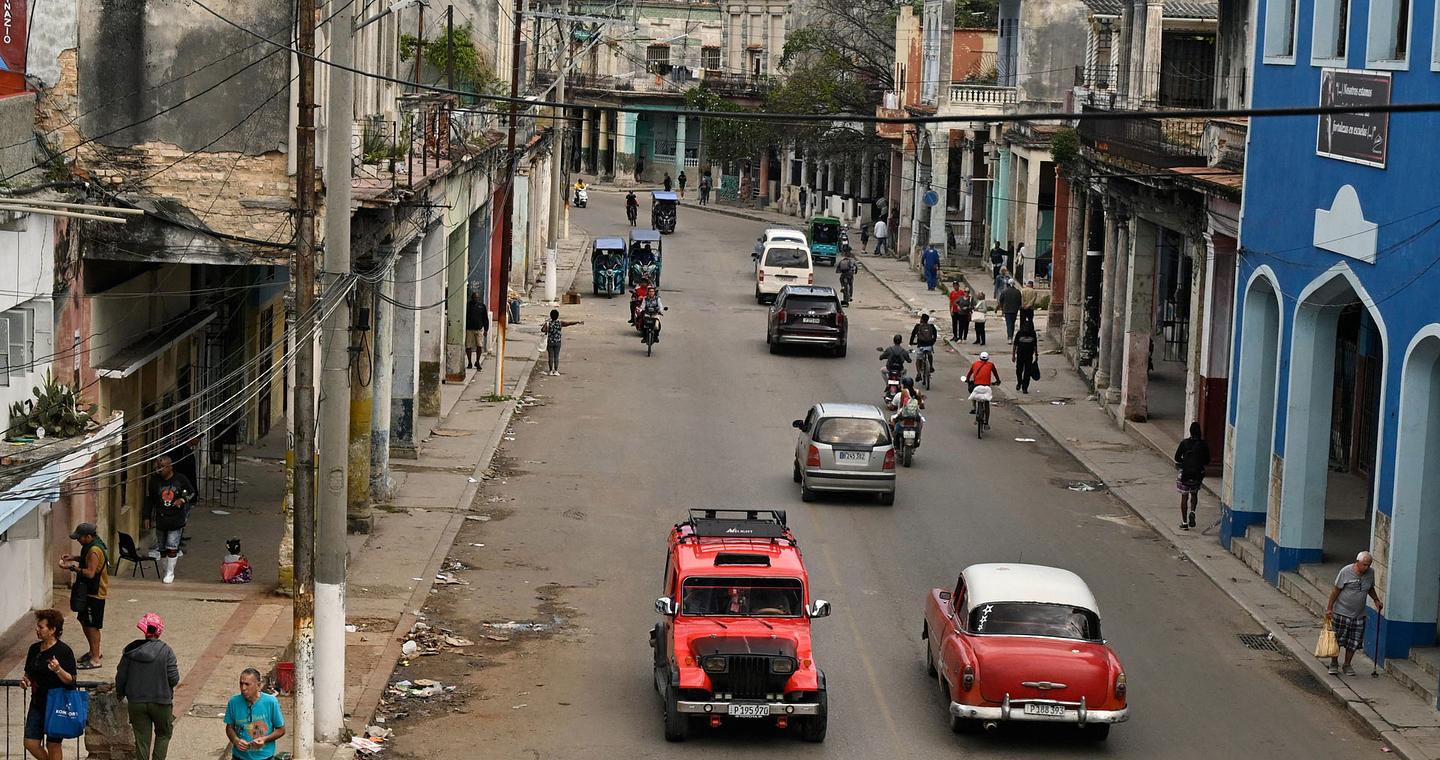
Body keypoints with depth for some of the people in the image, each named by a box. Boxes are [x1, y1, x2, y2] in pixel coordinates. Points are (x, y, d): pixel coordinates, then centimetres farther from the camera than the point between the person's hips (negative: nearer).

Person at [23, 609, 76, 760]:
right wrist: (25, 680, -3)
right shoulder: (34, 649, 6)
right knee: (30, 743, 3)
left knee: (53, 745, 3)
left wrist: (58, 670, -30)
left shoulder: (64, 651, -12)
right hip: (37, 702, 6)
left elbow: (71, 680, -13)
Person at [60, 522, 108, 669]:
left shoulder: (94, 551, -25)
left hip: (95, 594, -10)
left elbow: (90, 573, -28)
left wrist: (72, 567, -23)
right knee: (84, 621, 20)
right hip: (88, 591, 10)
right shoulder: (91, 546, 7)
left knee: (92, 625, -4)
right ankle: (94, 651, 34)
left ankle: (95, 659, 2)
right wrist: (73, 558, 10)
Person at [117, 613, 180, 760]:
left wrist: (120, 694, 18)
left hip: (136, 702, 2)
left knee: (142, 738, 9)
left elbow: (121, 676, 1)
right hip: (161, 702, -2)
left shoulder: (131, 650, -3)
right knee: (163, 734, 18)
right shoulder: (166, 651, -11)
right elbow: (173, 679, -14)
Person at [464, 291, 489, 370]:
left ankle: (477, 362, 9)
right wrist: (463, 328, 2)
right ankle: (469, 362, 14)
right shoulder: (467, 305, 4)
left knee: (480, 346, -6)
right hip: (469, 329, 0)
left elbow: (485, 318, 12)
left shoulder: (482, 305, 8)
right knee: (468, 346, 1)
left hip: (479, 329, 0)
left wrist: (486, 329, 7)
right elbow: (464, 318, 7)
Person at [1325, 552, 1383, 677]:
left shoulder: (1370, 573, 2)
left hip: (1359, 615, 4)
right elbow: (1336, 590, -9)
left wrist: (1377, 601, 9)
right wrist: (1329, 608, -10)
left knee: (1354, 642, 5)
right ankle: (1334, 664, 15)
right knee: (1337, 639, 1)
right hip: (1341, 612, -4)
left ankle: (1347, 665, 20)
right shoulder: (1346, 572, -13)